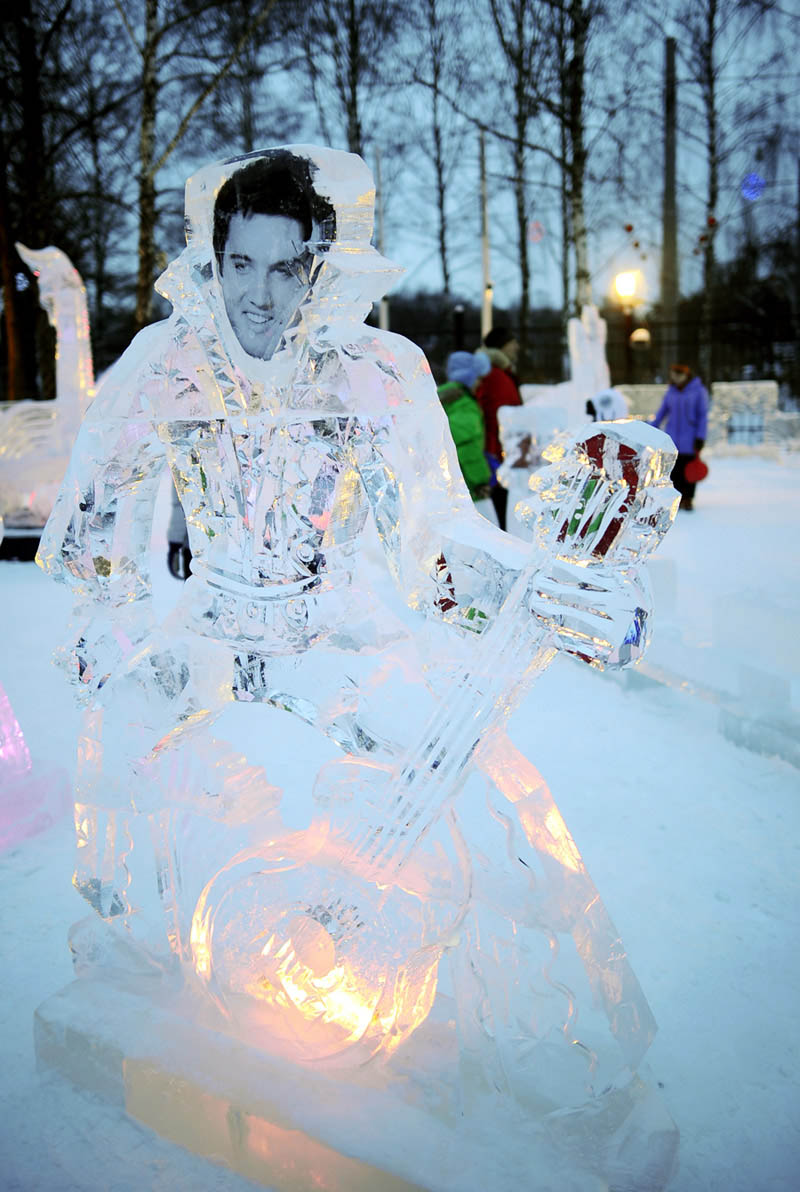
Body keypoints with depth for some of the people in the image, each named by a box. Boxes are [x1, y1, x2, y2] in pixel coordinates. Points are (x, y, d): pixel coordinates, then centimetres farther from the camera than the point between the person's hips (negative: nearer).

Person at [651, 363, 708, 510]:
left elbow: (703, 415, -4)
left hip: (690, 438, -3)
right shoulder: (671, 392, 9)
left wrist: (700, 438, -10)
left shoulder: (698, 390, -3)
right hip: (672, 438, 3)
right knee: (674, 470, 0)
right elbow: (661, 412, 14)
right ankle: (678, 498, 8)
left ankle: (688, 499, 9)